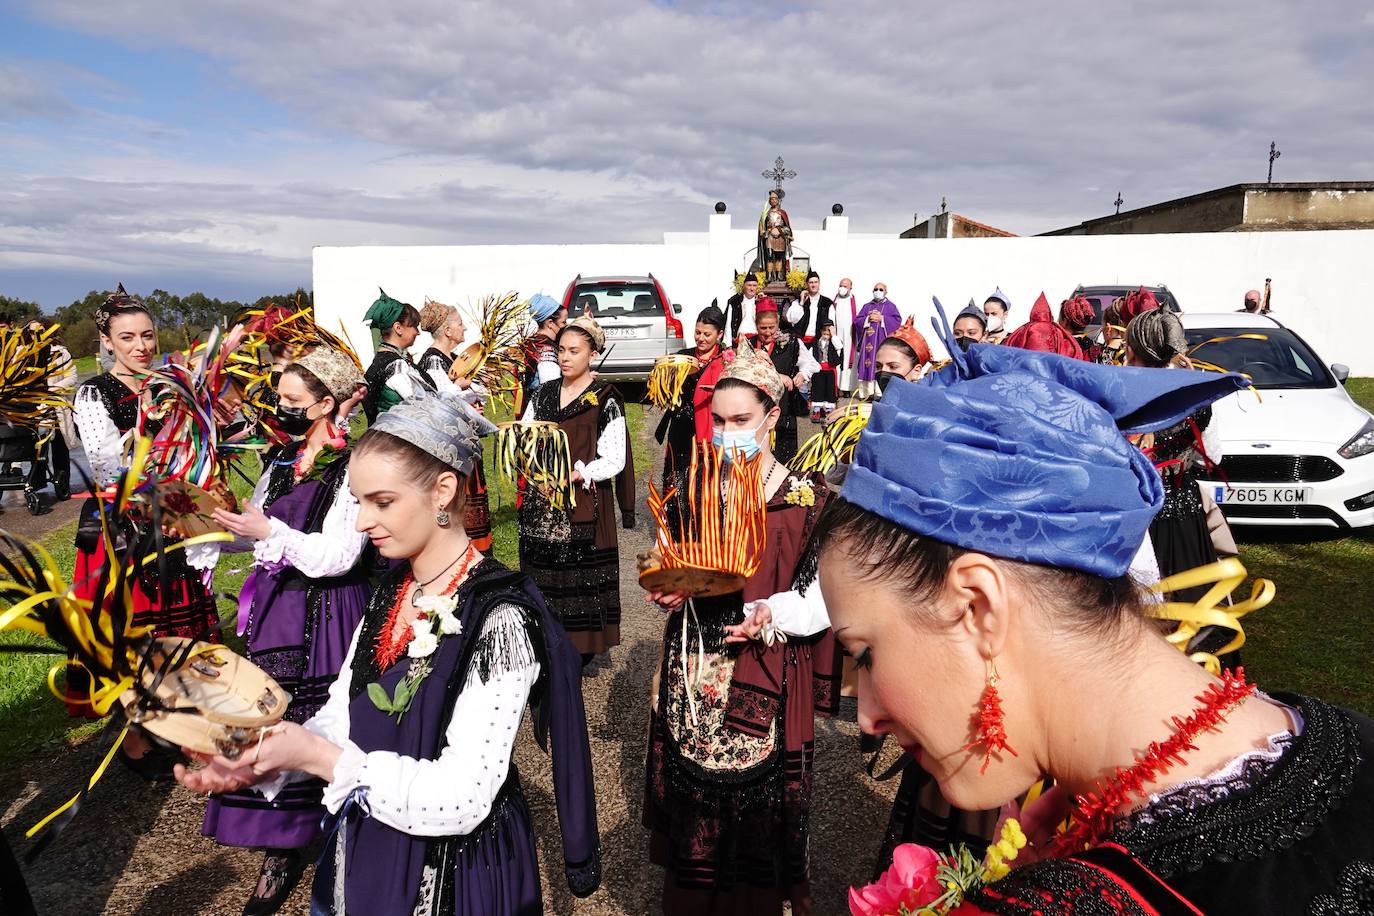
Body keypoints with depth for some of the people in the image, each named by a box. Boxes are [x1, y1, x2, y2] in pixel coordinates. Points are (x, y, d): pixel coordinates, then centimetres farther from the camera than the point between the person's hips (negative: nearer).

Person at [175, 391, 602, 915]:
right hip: (359, 851, 7)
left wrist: (318, 756, -25)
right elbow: (342, 714, 4)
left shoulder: (499, 619, -26)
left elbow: (462, 798, -27)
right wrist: (261, 763, -12)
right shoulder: (392, 589, -1)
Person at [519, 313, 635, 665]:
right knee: (543, 575, 9)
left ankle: (581, 647, 16)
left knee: (579, 577, 0)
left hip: (584, 505, -5)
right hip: (541, 502, 5)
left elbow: (615, 461, -10)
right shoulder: (544, 394, 11)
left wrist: (574, 475, -22)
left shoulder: (605, 401, -6)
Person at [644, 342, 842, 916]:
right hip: (693, 674, 3)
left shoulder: (806, 497, -6)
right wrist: (670, 591, -6)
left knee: (759, 802, 7)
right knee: (692, 796, 12)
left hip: (767, 680, -3)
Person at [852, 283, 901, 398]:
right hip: (868, 340, 3)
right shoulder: (867, 306, 18)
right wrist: (868, 319, -8)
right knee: (866, 364, -3)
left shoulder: (891, 306, 9)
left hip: (882, 340, -3)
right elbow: (857, 320, 9)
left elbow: (897, 320, -4)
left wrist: (881, 318, -12)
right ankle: (867, 392, -1)